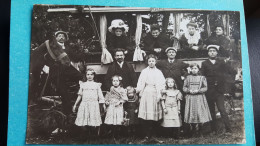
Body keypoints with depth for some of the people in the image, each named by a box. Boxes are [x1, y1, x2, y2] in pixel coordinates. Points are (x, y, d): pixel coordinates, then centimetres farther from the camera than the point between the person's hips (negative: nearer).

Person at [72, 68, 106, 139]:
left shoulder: (97, 85, 10)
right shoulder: (83, 85, 14)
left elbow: (100, 97, 9)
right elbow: (80, 96, 19)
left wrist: (103, 105, 3)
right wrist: (75, 105, 19)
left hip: (94, 105, -2)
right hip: (84, 105, 2)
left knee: (93, 126, -9)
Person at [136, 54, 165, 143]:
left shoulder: (158, 72, 12)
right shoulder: (144, 71, 12)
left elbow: (161, 84, 5)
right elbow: (140, 83, 7)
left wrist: (159, 95, -7)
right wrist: (139, 92, -6)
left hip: (155, 94, 1)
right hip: (146, 94, 0)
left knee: (155, 117, -2)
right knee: (145, 116, -6)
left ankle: (150, 136, 9)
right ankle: (147, 136, 1)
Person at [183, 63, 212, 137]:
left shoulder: (202, 78, 5)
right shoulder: (188, 78, 9)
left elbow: (205, 88, 1)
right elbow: (184, 88, 8)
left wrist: (198, 90, -13)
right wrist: (189, 90, -11)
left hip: (199, 98, -1)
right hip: (190, 98, 1)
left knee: (200, 113, -4)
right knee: (191, 114, 3)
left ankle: (199, 129, 12)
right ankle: (193, 130, 17)